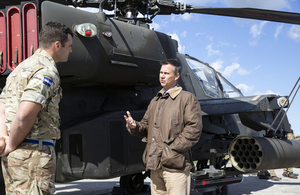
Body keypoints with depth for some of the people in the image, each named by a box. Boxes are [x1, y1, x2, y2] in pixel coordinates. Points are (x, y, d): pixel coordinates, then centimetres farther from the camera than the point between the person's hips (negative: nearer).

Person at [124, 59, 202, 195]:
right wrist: (134, 126, -2)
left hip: (175, 164, -6)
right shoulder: (155, 101, 22)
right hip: (155, 164, 6)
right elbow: (146, 126, 21)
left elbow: (194, 128, -9)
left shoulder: (187, 98, 1)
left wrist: (172, 148, -15)